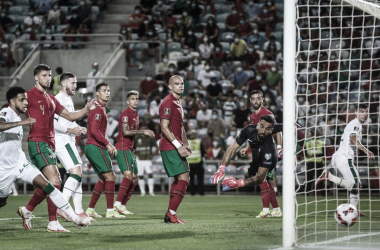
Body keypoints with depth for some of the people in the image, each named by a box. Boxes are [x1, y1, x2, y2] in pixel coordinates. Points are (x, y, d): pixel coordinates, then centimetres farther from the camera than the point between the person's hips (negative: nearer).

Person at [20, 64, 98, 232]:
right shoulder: (30, 95, -3)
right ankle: (53, 223, -18)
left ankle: (27, 210, 31)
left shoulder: (51, 99, 20)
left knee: (48, 183, 12)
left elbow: (70, 116, 23)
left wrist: (87, 109, 9)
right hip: (37, 142, -9)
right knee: (55, 180, -18)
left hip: (50, 144, 9)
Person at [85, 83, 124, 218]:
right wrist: (108, 144, -19)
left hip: (92, 147, 11)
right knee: (110, 176, -10)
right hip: (95, 147, -11)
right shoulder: (98, 109, -12)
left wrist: (106, 146, 19)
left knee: (103, 178, 14)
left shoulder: (100, 109, 20)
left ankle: (90, 210, 15)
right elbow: (95, 130, -21)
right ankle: (110, 211, -10)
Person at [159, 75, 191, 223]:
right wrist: (178, 146, -23)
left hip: (175, 147, 10)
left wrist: (186, 144, 21)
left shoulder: (177, 103, 20)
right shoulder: (168, 102, -12)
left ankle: (170, 215, 13)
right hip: (170, 148, -10)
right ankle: (171, 214, -14)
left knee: (179, 180, 11)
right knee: (184, 179, -14)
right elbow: (164, 127, -19)